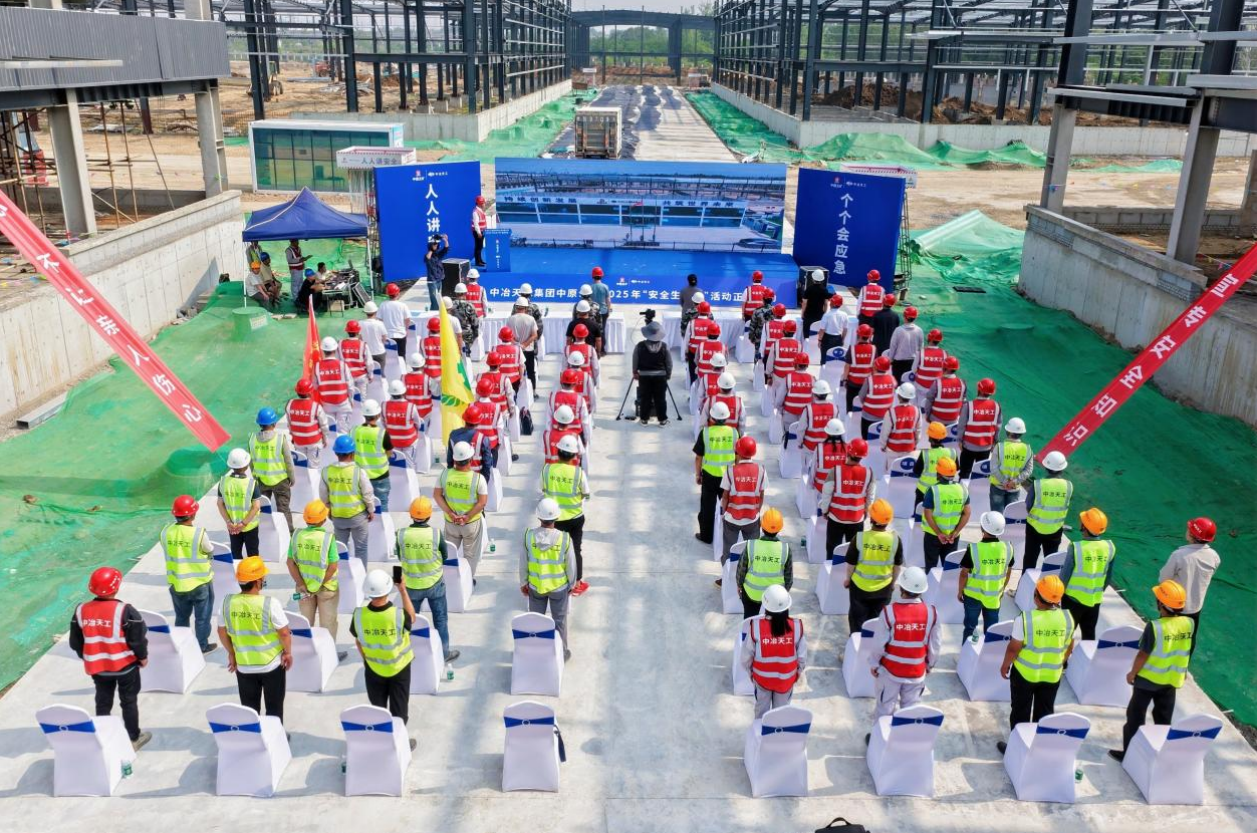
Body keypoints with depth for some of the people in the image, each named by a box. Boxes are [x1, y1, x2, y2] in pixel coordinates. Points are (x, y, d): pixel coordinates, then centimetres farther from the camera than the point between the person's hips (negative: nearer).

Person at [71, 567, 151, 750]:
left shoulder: (81, 611, -8)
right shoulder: (125, 611, -23)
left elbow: (75, 642, 3)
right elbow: (138, 638, -17)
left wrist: (87, 657, 20)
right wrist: (143, 657, 1)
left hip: (97, 666, 3)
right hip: (125, 664, -3)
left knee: (103, 702, 19)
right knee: (129, 701, 14)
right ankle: (133, 738, 25)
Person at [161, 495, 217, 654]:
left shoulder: (166, 531, -12)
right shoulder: (199, 533, -25)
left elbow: (168, 551, 1)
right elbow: (210, 551, -8)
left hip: (176, 584, 4)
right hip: (200, 583, -4)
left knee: (181, 617, 23)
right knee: (202, 617, 17)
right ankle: (202, 646, 28)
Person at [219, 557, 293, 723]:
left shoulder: (228, 602, -12)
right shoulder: (270, 603, -23)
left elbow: (222, 632, 2)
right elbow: (284, 633, -15)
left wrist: (231, 653, 16)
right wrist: (288, 652, 3)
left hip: (244, 666, 3)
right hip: (272, 664, -3)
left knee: (249, 709, 20)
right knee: (274, 707, 16)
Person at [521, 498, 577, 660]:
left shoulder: (528, 536, -19)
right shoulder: (565, 538, -23)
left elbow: (523, 563, -8)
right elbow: (571, 565, -12)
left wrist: (523, 583, 8)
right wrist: (571, 584, 6)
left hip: (535, 587, 1)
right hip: (559, 587, -1)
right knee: (559, 620, 18)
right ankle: (562, 651, 33)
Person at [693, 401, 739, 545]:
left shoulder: (705, 433, -14)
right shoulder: (733, 432, -9)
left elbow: (698, 457, -8)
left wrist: (697, 474, 6)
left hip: (709, 475, -2)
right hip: (729, 475, 2)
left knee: (707, 506, 12)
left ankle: (706, 536, 21)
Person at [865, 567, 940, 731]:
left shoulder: (889, 611, -21)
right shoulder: (932, 613, -13)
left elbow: (878, 643, -13)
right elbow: (935, 645, -2)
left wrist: (874, 663, 4)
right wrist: (930, 664, 15)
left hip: (890, 670, -2)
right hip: (917, 672, 2)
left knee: (885, 708, 15)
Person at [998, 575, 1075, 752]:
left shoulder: (1025, 619, -24)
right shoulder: (1067, 618, -12)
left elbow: (1014, 648, -16)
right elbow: (1069, 648, 1)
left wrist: (1005, 665, 1)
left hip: (1025, 673, -3)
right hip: (1052, 675, 3)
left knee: (1020, 712, 14)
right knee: (1045, 712, 20)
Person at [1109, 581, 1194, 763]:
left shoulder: (1154, 627, -27)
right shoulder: (1189, 623, -11)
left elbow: (1143, 654, -18)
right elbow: (1186, 651, 3)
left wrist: (1132, 673, -3)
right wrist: (1182, 672, 19)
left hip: (1148, 678, -5)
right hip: (1173, 679, 5)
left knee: (1135, 716, 10)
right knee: (1164, 718, 20)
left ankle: (1129, 753, 17)